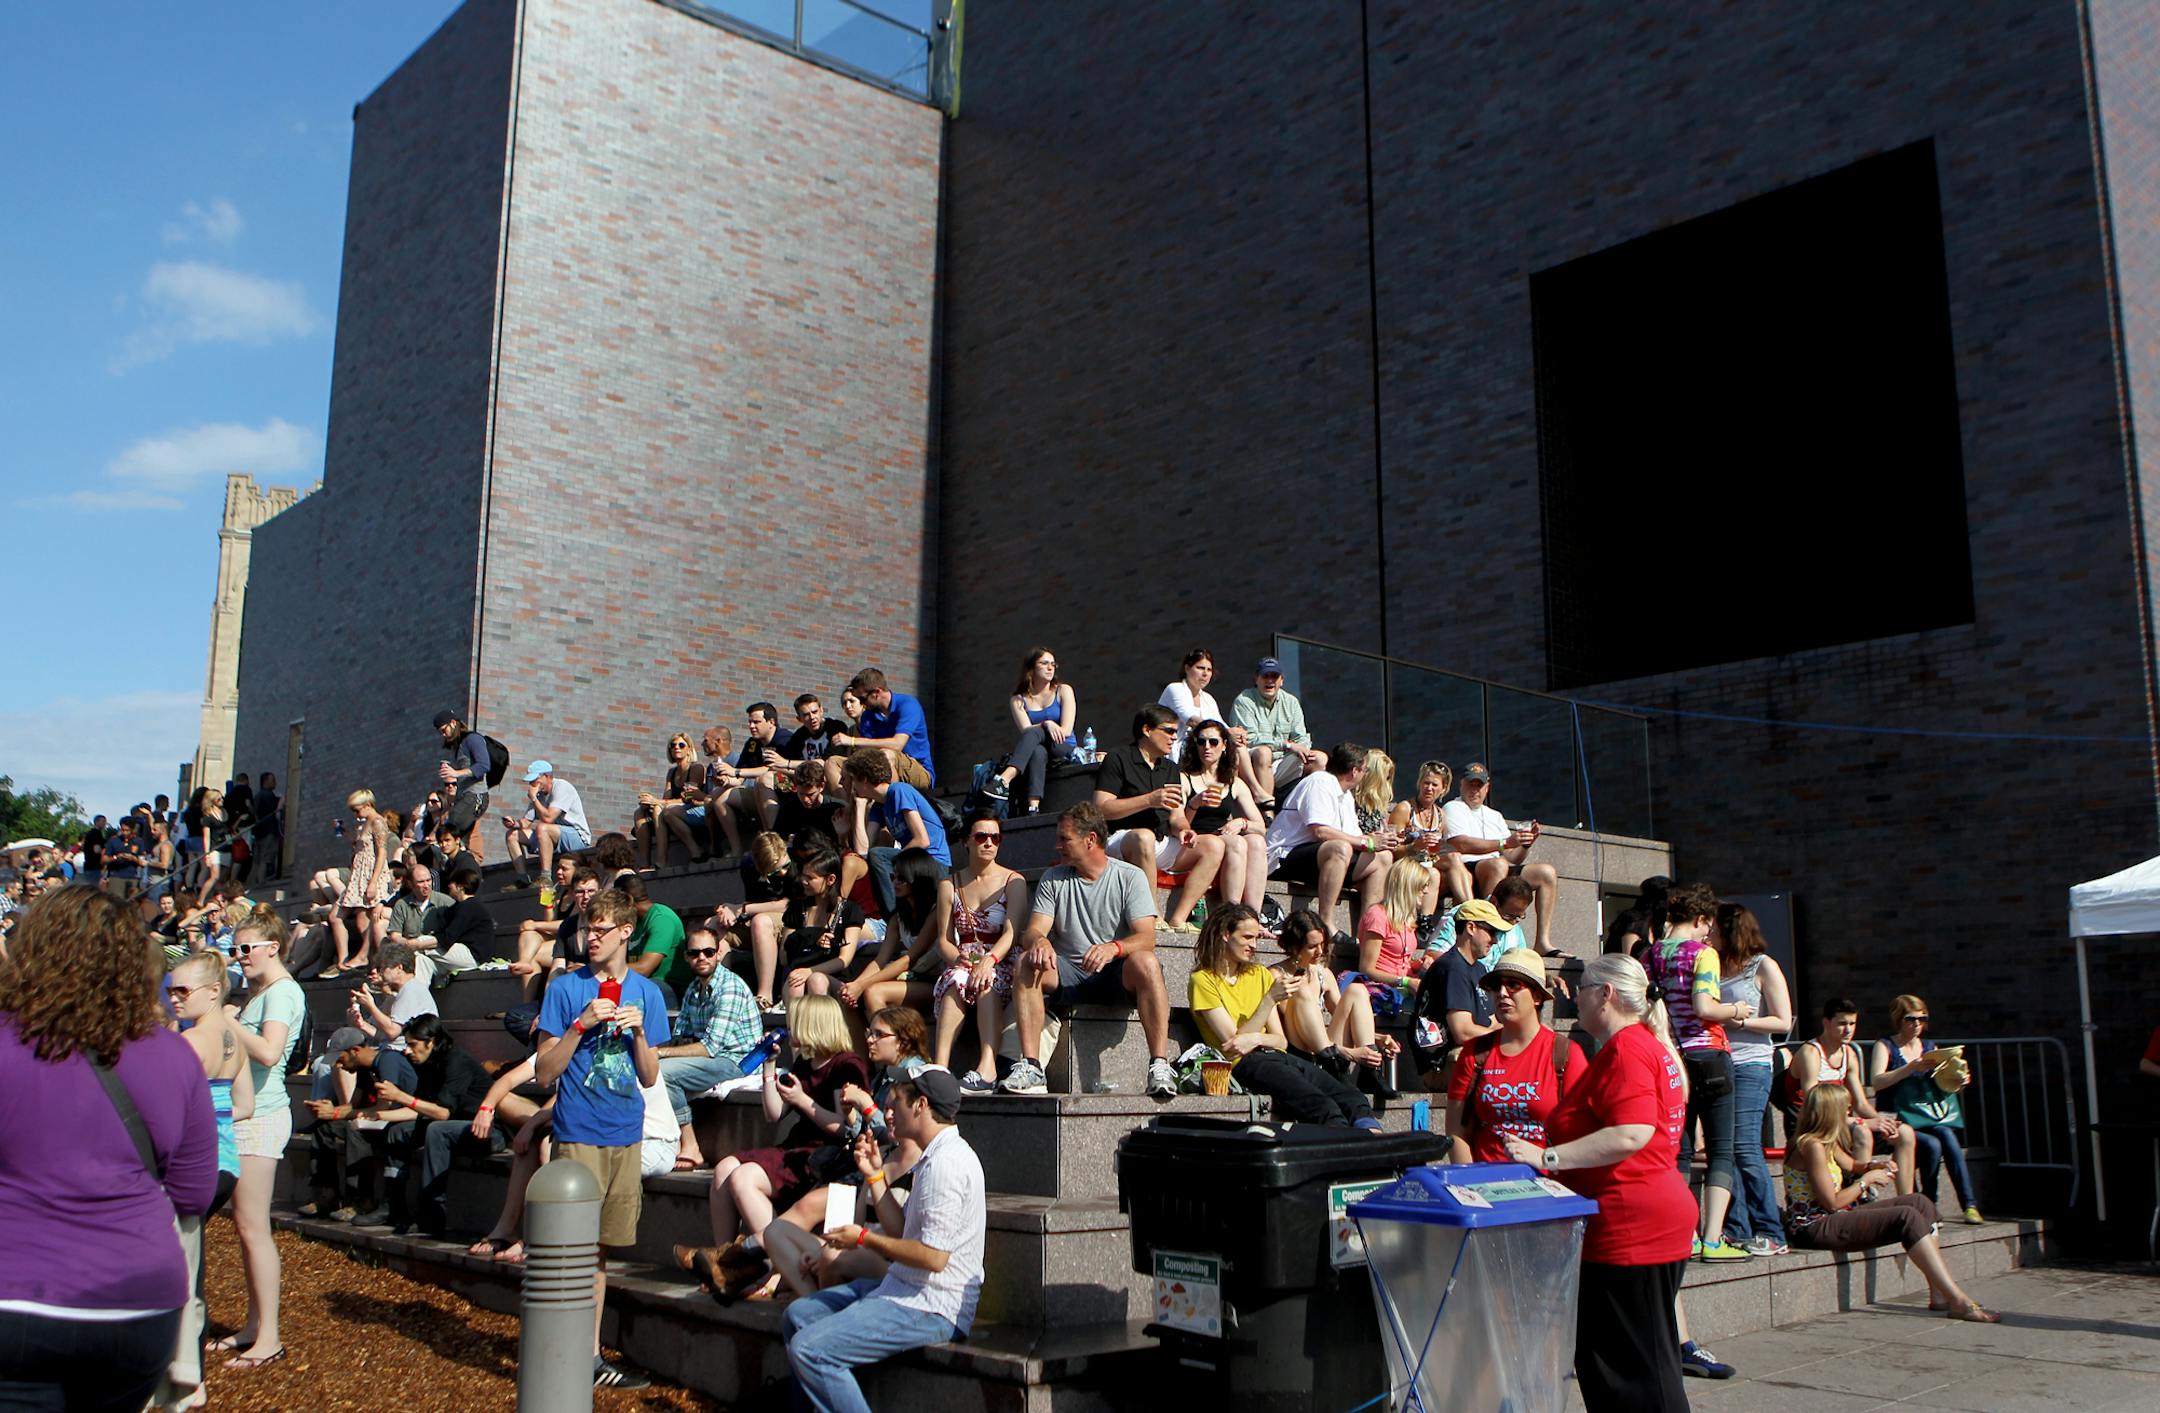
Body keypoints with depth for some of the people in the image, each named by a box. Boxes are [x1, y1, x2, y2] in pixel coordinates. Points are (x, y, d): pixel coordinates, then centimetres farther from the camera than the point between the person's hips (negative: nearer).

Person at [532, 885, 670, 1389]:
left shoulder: (646, 993, 8)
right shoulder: (566, 989, -2)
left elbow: (649, 1077, 8)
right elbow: (544, 1073, -4)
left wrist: (638, 1031, -8)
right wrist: (581, 1026, -16)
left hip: (626, 1136, 4)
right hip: (579, 1134, -4)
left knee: (601, 1248, 11)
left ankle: (589, 1354, 19)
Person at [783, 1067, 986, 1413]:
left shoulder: (946, 1163, -19)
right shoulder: (935, 1157, 15)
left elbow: (933, 1255, -25)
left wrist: (863, 1238, -12)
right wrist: (875, 1176, 11)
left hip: (930, 1308, -11)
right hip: (905, 1289, 11)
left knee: (808, 1349, -20)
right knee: (798, 1316, 16)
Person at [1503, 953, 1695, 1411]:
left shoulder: (1626, 1050, -16)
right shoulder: (1647, 1046, 18)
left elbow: (1631, 1135, -28)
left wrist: (1547, 1157, -27)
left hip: (1628, 1229, -11)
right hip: (1655, 1222, 11)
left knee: (1636, 1366, -4)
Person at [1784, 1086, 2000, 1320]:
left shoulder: (1827, 1142, 13)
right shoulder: (1812, 1146, -18)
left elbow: (1849, 1164, 32)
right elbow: (1833, 1203, -21)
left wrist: (1875, 1165, 10)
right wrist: (1867, 1179, -8)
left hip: (1835, 1218, 11)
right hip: (1815, 1228, -11)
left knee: (1919, 1202, 7)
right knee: (1907, 1217, -23)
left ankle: (1940, 1293, 0)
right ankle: (1959, 1301, -23)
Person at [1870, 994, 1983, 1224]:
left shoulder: (1930, 1048, 18)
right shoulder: (1885, 1047, 3)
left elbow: (1946, 1085, 11)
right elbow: (1876, 1082, -15)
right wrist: (1912, 1067, -23)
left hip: (1931, 1116, 4)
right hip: (1901, 1120, -4)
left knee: (1947, 1136, -29)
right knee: (1932, 1145, -30)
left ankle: (1969, 1204, -28)